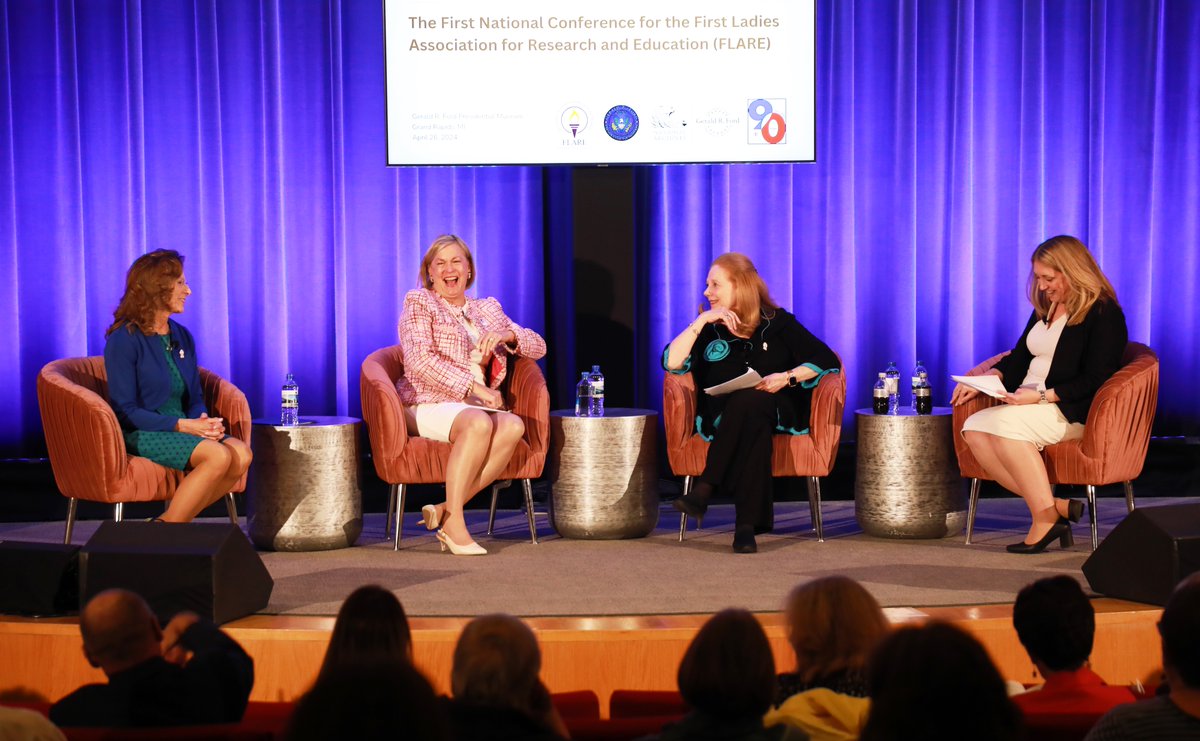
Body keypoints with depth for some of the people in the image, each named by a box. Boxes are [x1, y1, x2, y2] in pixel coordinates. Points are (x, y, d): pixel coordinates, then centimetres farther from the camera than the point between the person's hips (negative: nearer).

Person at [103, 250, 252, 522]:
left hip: (183, 429, 7)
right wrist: (183, 425, -20)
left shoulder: (182, 336, 14)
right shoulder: (124, 339, -9)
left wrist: (202, 419, -7)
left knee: (241, 454, -22)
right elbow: (125, 411, -13)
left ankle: (169, 523, -12)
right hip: (140, 435, -7)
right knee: (218, 456, -30)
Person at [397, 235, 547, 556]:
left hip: (476, 407, 5)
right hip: (428, 406, -5)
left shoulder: (488, 309, 23)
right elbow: (420, 359, -10)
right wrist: (474, 388, -17)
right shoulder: (419, 302, 7)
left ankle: (447, 509, -31)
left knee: (513, 426, -31)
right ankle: (453, 521, -34)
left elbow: (538, 346, 19)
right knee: (479, 422, -38)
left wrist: (506, 335, -5)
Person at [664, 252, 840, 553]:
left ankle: (705, 489, -39)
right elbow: (671, 363, 0)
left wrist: (787, 377, -11)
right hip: (722, 415, 1)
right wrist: (702, 321, -5)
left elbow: (826, 359, 4)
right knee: (751, 421, -36)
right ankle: (748, 523, -43)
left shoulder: (776, 322, 11)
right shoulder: (708, 329, 17)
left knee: (748, 401, -38)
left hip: (777, 410, -1)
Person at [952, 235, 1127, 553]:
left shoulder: (1104, 314, -8)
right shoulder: (1045, 308, 18)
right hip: (1029, 407, 8)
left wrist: (1041, 397, -21)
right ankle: (1055, 507, -23)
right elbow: (1019, 359, 21)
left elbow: (1094, 381, -14)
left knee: (1006, 423, -33)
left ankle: (1046, 517, -28)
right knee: (974, 429, -20)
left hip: (1072, 411, -8)